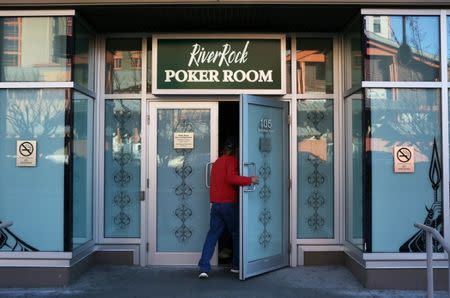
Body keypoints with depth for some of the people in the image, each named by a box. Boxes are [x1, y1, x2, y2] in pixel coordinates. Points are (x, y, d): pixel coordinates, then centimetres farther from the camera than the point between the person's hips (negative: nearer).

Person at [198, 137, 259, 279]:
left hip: (216, 204, 6)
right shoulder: (232, 160, -7)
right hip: (230, 203, -6)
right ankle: (237, 265, 17)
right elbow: (231, 178, -24)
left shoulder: (216, 162, 18)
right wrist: (249, 180, -22)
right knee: (237, 234, 10)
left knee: (212, 234, 4)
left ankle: (204, 268, -5)